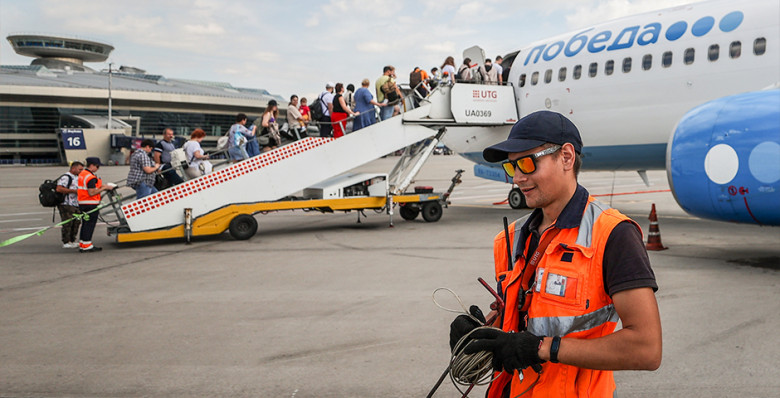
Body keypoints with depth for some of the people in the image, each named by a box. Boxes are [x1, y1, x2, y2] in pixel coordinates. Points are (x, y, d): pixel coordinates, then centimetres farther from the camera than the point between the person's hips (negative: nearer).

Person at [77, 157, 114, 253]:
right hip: (90, 204, -10)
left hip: (82, 203, 10)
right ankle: (86, 246, -2)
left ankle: (82, 244, 21)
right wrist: (104, 188, -15)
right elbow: (91, 193, -23)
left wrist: (101, 187, 13)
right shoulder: (91, 177, -18)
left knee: (85, 223, 16)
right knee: (90, 224, -4)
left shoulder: (82, 174, 13)